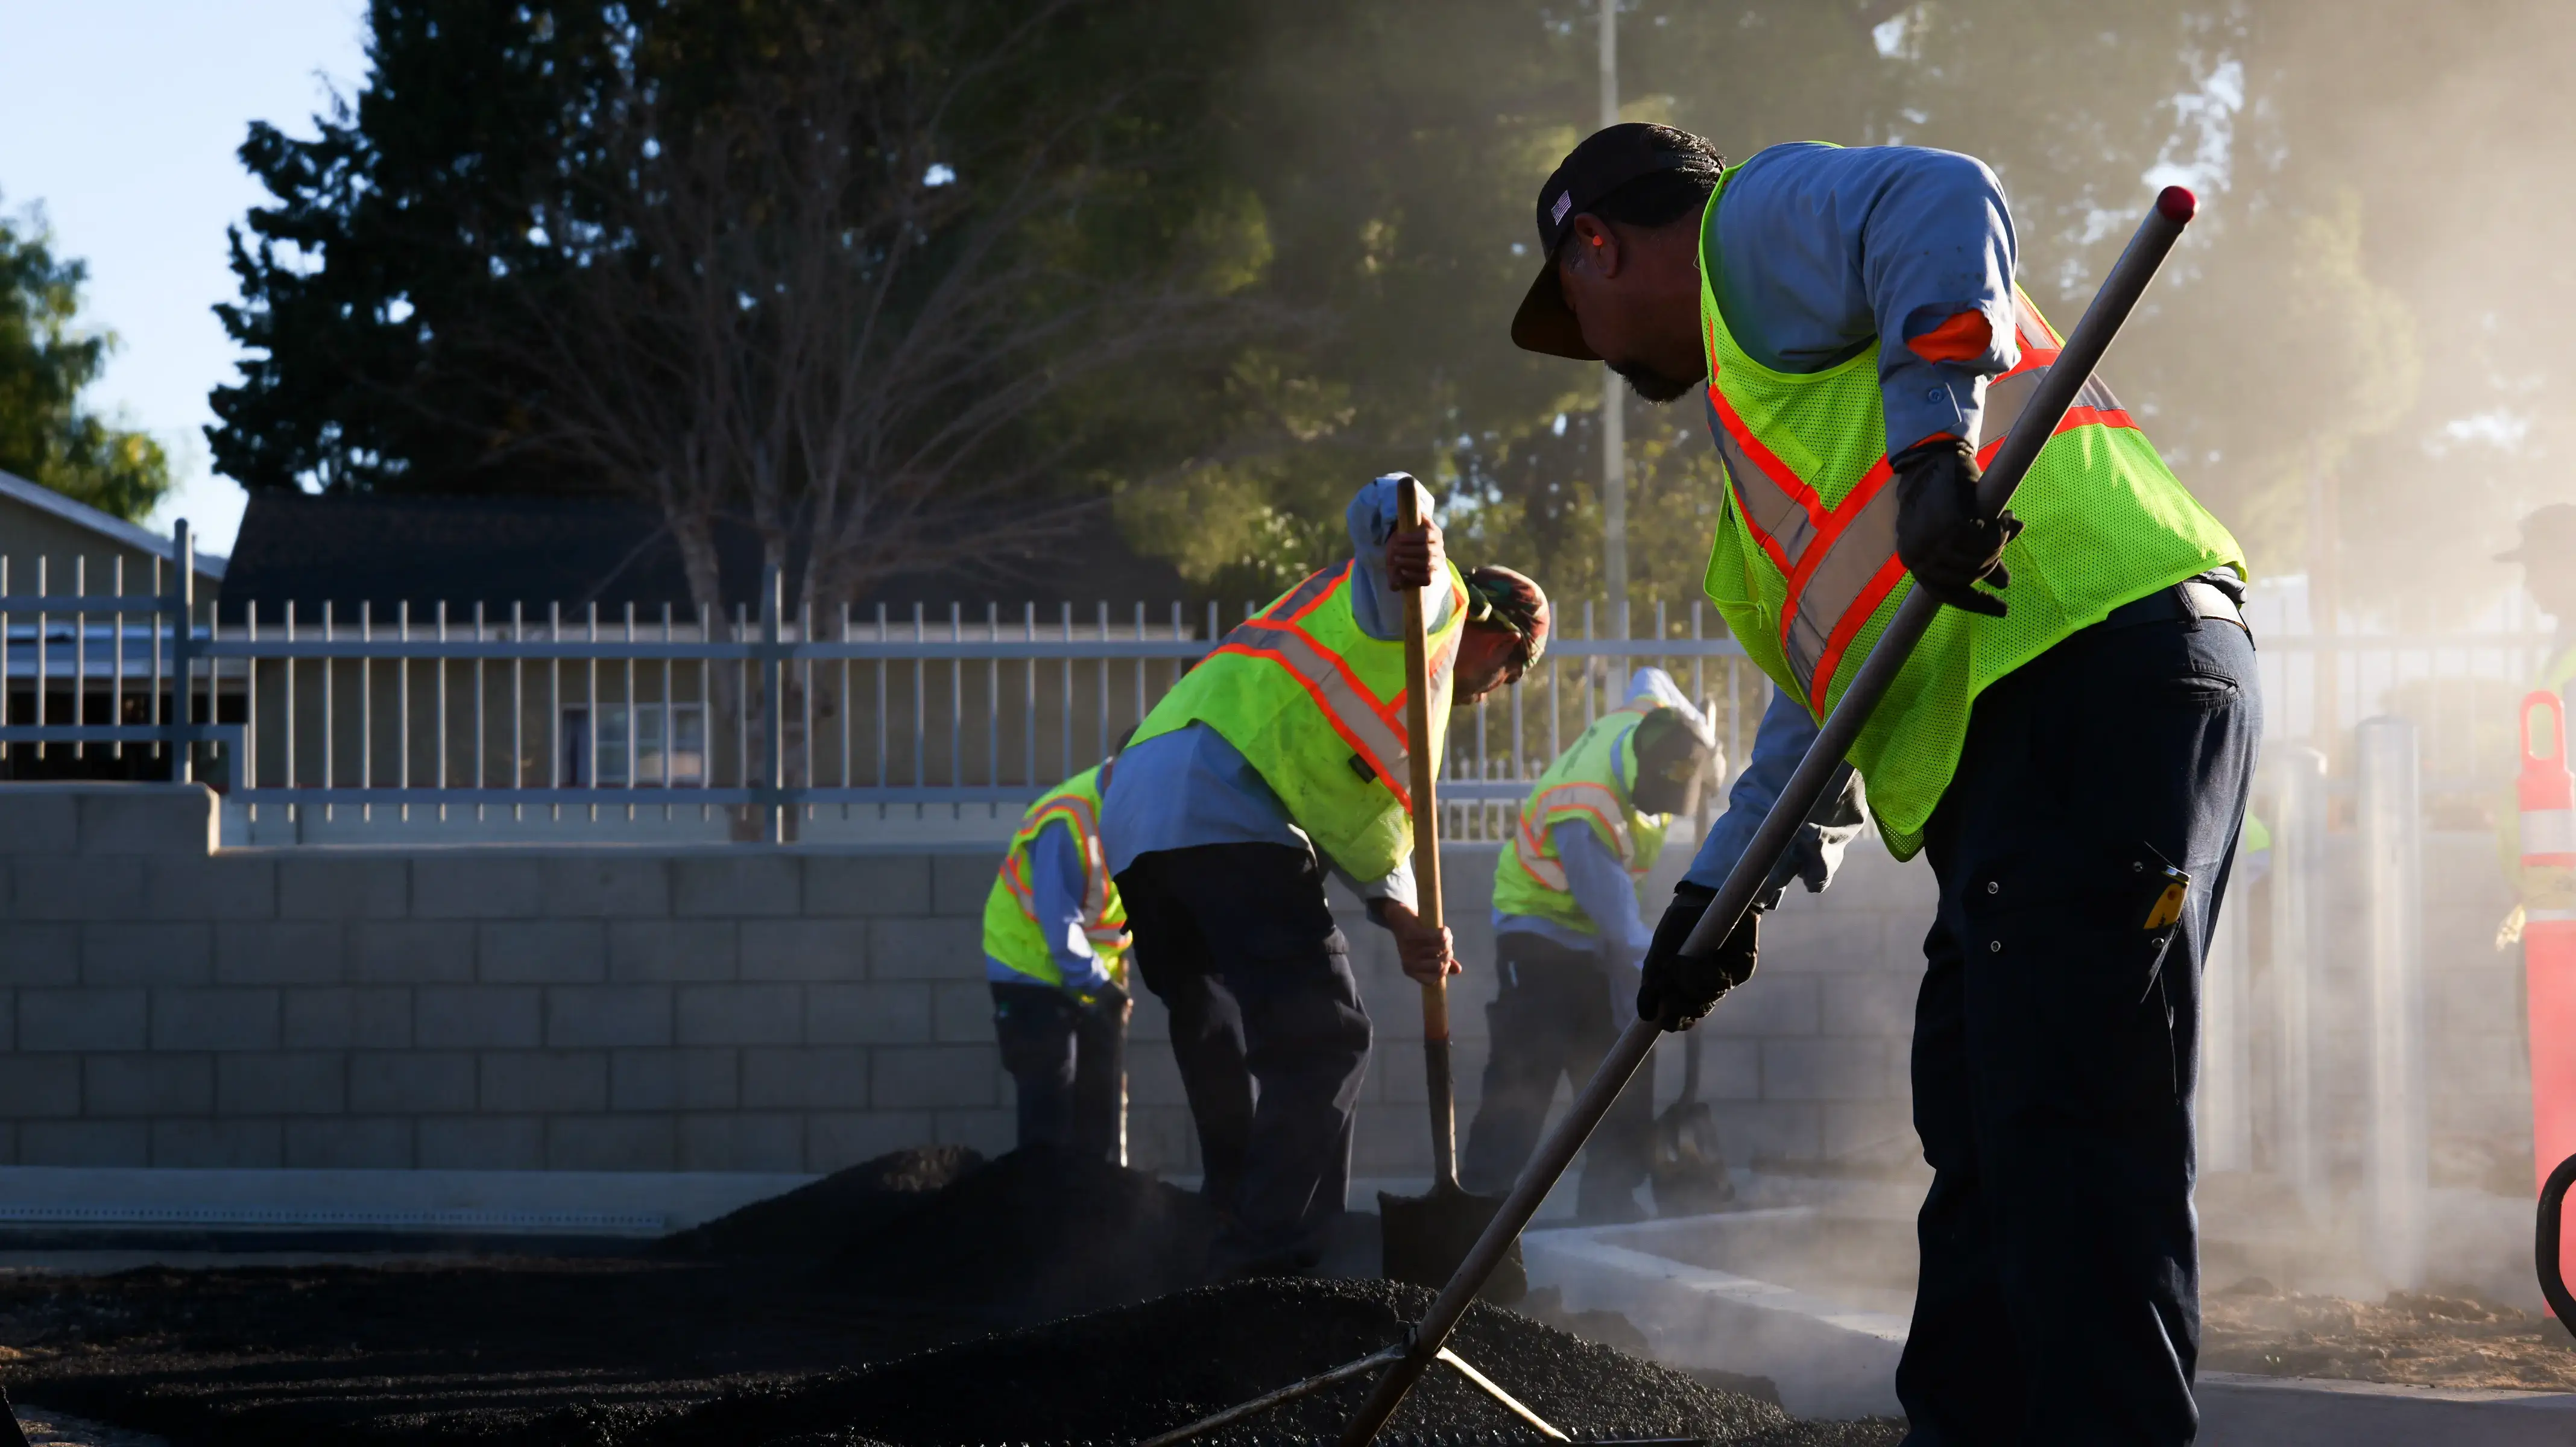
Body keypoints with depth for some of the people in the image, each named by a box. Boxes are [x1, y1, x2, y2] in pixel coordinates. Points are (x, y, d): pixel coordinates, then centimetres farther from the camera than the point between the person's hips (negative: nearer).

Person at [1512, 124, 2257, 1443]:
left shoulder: (1755, 217, 6)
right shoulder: (1764, 379, 35)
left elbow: (1936, 202, -17)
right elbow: (1836, 667, 35)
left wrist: (1933, 442, -27)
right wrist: (1723, 884, 31)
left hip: (2088, 678, -11)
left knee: (2074, 1130, -16)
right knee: (1986, 1148, 11)